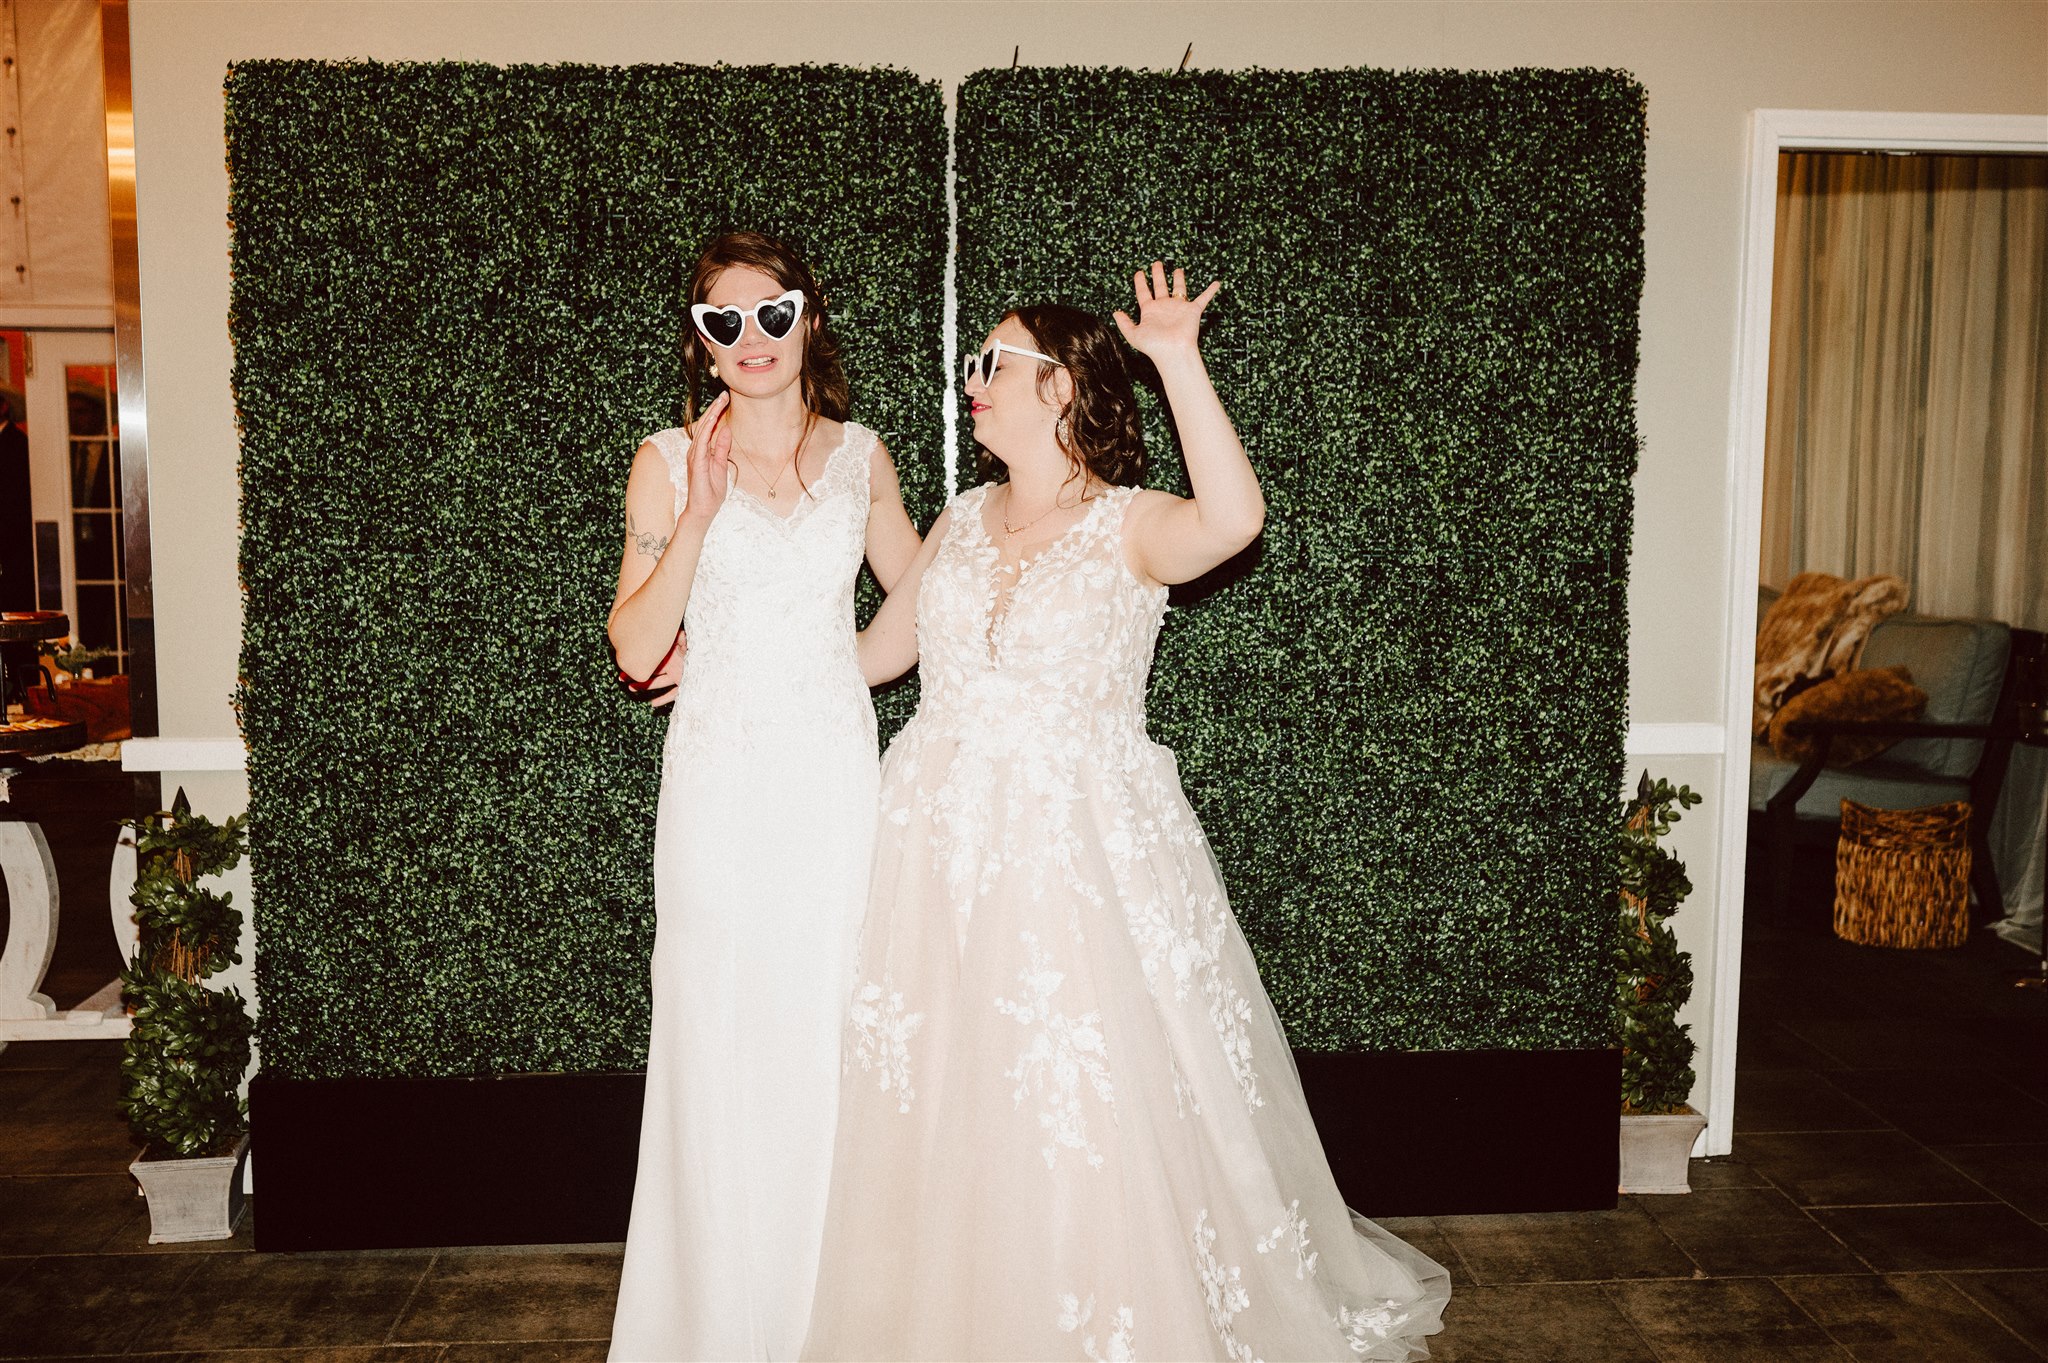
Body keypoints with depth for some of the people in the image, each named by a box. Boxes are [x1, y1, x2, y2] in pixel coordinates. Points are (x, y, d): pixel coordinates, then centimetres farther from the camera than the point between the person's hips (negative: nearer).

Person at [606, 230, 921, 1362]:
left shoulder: (859, 455, 9)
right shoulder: (669, 462, 2)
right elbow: (636, 651, -7)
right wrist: (700, 514, -14)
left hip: (836, 771, 2)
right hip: (720, 780, -1)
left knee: (833, 1036, 5)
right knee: (721, 1044, 2)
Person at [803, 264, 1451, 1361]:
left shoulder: (1128, 526, -7)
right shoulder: (962, 520, 10)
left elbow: (1233, 517, -30)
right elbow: (880, 648, 20)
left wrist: (1177, 361, -26)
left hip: (1081, 853, -5)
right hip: (941, 843, 5)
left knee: (1091, 1122, -1)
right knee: (938, 1108, 12)